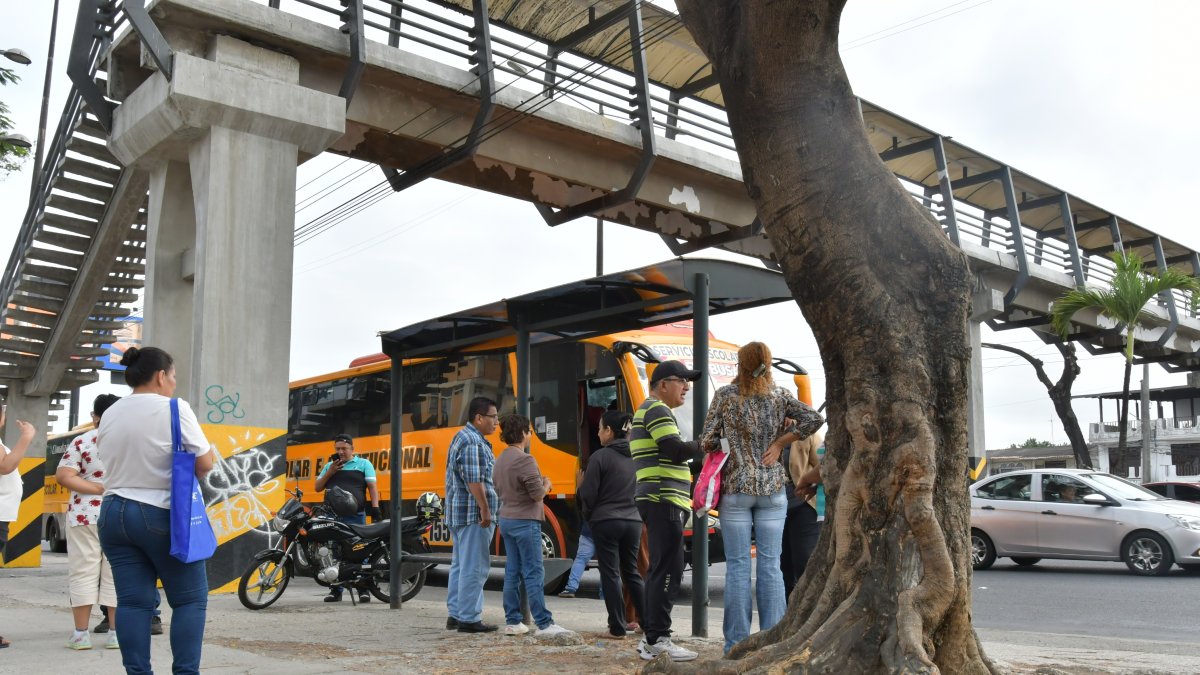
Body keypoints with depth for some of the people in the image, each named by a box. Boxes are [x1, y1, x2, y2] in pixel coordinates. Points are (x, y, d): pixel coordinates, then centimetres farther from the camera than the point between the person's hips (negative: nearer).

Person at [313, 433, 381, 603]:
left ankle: (363, 588, -1)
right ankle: (335, 589, 11)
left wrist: (375, 508, -11)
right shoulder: (329, 466, 20)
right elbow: (318, 488, 16)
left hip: (355, 516, -4)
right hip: (331, 515, 4)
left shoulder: (363, 464, 8)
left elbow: (372, 487, 2)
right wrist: (330, 471, 2)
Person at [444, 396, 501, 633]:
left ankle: (455, 614, 21)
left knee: (459, 565, 14)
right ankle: (469, 619, -2)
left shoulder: (463, 437, 18)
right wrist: (485, 510, -20)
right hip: (473, 513, -11)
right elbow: (474, 481, -22)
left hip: (458, 513, 11)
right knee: (474, 567, -6)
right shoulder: (473, 442, -15)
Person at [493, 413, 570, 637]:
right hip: (525, 522, -9)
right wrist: (546, 485, 3)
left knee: (512, 573, 11)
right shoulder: (524, 459, -17)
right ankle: (544, 624, -4)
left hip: (506, 520, 9)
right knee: (534, 573, -6)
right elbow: (537, 494, -19)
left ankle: (512, 622, 14)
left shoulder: (501, 459, 11)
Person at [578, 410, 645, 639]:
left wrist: (589, 515, 9)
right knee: (631, 572, 15)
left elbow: (588, 494, -9)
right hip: (633, 521, 5)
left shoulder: (600, 457, -12)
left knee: (610, 574, 3)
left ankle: (617, 627, 5)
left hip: (606, 522, -5)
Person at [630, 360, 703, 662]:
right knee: (668, 569, -10)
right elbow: (675, 450, -19)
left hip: (659, 501, 11)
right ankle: (658, 638, -9)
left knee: (659, 569, 11)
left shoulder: (646, 411, 23)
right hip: (664, 501, -10)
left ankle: (650, 637, 15)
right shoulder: (657, 410, -9)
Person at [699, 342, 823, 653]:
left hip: (736, 487, -2)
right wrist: (779, 443, 0)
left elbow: (707, 441, -4)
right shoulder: (779, 396, 3)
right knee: (770, 564, 5)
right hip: (772, 488, 2)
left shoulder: (725, 395, -3)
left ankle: (737, 643, 5)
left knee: (737, 565, 2)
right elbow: (814, 419, -4)